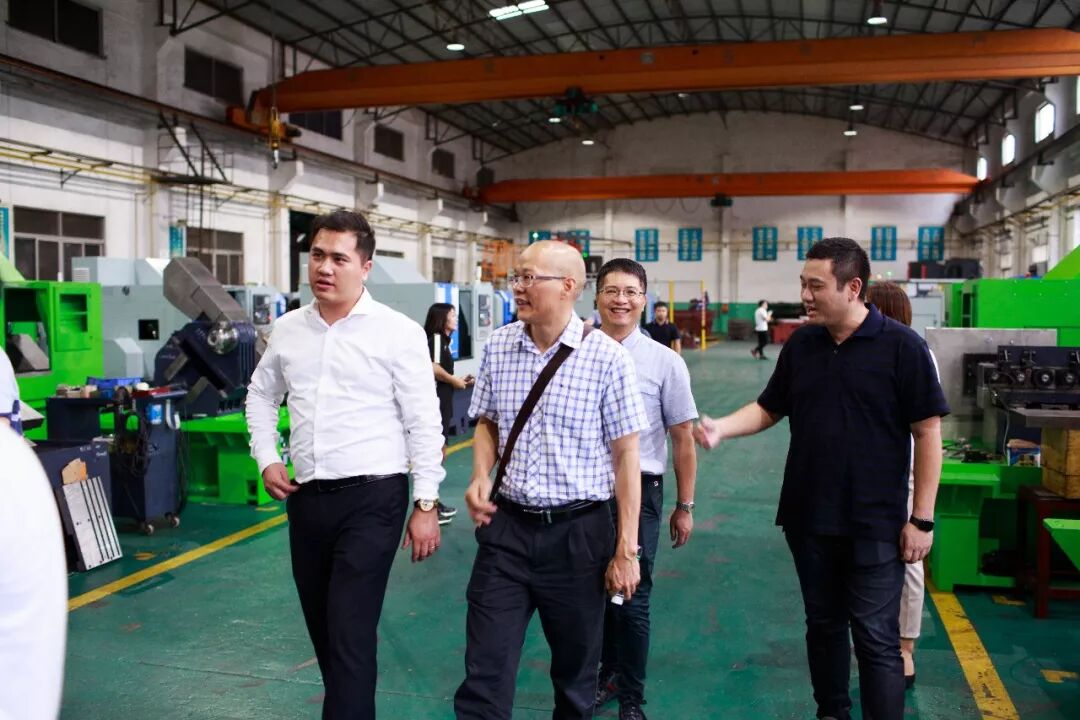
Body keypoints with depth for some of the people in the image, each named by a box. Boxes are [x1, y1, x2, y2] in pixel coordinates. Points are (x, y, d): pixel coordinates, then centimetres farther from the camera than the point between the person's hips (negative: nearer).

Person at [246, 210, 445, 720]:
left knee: (350, 635, -8)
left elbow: (424, 423, -8)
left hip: (371, 498, -6)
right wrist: (267, 459, 9)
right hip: (306, 498, 6)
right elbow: (260, 395, 22)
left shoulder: (398, 333, -9)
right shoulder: (287, 328, 6)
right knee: (321, 629, 17)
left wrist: (426, 504, -9)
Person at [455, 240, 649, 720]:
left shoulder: (606, 357, -10)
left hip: (579, 531, -2)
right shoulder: (497, 347, 2)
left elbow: (626, 456, -7)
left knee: (576, 671, 15)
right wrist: (480, 476, -4)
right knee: (484, 673, 3)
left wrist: (626, 550, -7)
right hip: (506, 526, 3)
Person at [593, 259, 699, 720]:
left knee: (631, 602, 6)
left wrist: (684, 506, 3)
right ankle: (606, 676, 41)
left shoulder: (665, 362, -5)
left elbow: (683, 437, 1)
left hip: (638, 491, -2)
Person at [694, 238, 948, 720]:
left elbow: (928, 434, -8)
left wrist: (922, 519, -10)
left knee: (876, 639, -1)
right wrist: (720, 428, -9)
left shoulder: (902, 346, -10)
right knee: (823, 625, 18)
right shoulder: (801, 344, 4)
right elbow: (768, 409, 11)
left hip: (874, 522, -5)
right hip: (807, 517, 5)